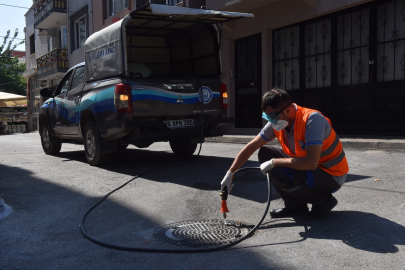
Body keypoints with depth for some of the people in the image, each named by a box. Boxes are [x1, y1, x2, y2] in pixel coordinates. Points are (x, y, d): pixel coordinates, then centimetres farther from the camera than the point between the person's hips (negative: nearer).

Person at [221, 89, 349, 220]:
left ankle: (323, 200, -2)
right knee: (265, 153, -2)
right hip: (308, 168, 8)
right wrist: (230, 173, -3)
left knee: (279, 174, -28)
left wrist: (273, 163, -28)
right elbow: (251, 147, 0)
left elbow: (311, 162, -37)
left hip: (332, 175, -8)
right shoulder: (276, 122, -7)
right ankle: (296, 205, 5)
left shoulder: (312, 119, -29)